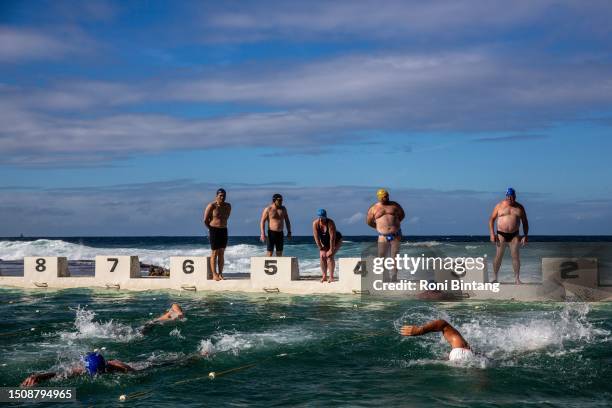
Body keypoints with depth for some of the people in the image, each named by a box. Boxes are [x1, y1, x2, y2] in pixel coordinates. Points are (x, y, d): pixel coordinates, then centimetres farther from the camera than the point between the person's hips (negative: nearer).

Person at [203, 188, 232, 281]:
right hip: (214, 231, -5)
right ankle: (214, 274, -3)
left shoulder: (228, 206, 7)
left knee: (221, 254, 6)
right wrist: (211, 229, 6)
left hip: (224, 231, 5)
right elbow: (205, 220, -5)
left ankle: (220, 274, 9)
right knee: (214, 253, -4)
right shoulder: (212, 206, -9)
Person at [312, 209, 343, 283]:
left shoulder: (330, 223, -33)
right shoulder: (315, 223, -21)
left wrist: (331, 250, -30)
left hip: (336, 240, -5)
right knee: (322, 256, -12)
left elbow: (332, 238, -32)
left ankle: (331, 277, -20)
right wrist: (321, 249, -19)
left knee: (330, 256, -21)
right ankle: (324, 276, -7)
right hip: (325, 242, 5)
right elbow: (316, 238, -19)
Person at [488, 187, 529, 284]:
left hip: (514, 235, 1)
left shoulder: (520, 207, 4)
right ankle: (494, 278, 4)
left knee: (515, 256, -5)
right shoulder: (499, 206, 0)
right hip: (501, 234, -1)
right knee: (499, 256, -3)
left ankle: (517, 279, 0)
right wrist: (492, 234, -6)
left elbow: (525, 222, 10)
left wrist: (525, 236, 0)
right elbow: (492, 219, 3)